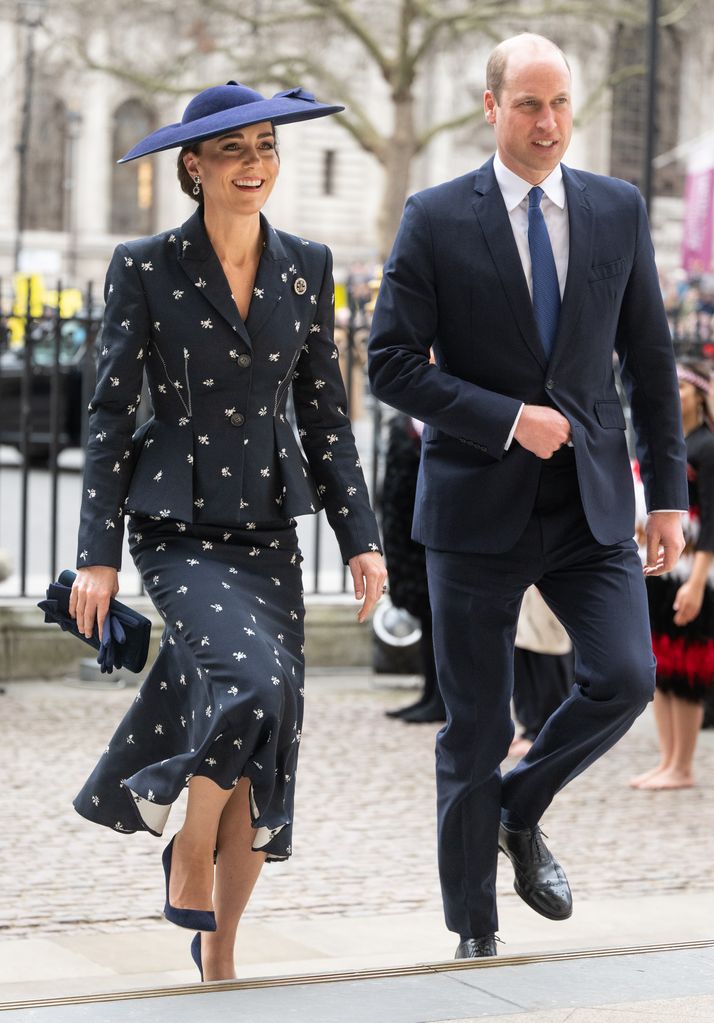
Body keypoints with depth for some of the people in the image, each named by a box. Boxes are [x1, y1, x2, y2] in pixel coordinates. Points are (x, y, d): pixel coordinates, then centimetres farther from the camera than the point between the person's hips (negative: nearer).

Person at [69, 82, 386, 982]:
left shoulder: (305, 267, 7)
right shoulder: (145, 269, -4)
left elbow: (324, 413, 11)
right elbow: (110, 413, -3)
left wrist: (360, 536, 4)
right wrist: (97, 555, -8)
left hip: (268, 527, 4)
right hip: (178, 526, -4)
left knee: (265, 737, 1)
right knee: (253, 679, -27)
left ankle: (218, 949, 16)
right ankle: (190, 856, -2)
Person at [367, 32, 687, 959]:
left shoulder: (619, 210, 7)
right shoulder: (436, 219, -3)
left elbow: (650, 358, 11)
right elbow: (392, 362, -6)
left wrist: (668, 491, 7)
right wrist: (507, 419, -15)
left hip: (591, 501, 3)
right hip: (478, 503, -2)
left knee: (626, 677, -13)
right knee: (476, 728, 3)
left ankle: (522, 810, 17)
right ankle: (474, 928, 18)